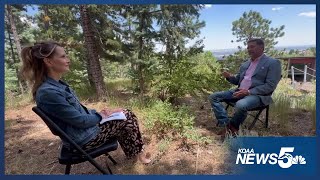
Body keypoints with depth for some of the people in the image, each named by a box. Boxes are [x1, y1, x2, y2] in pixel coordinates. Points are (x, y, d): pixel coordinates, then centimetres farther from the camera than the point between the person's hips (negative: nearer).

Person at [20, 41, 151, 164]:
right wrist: (100, 116, -6)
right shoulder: (47, 92, -27)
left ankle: (134, 152, 22)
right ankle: (137, 153, 23)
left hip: (86, 126, 9)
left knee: (126, 113, 9)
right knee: (128, 119, -2)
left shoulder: (57, 84, 3)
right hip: (84, 138, -9)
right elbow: (80, 120, -22)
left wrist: (98, 113, 2)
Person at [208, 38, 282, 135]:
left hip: (257, 94, -7)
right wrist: (229, 76, 1)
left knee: (240, 105, -39)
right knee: (213, 97, -8)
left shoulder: (273, 63, -2)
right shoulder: (245, 64, 19)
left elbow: (270, 86, -11)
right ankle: (225, 124, -15)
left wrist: (248, 92, -20)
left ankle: (233, 127, -9)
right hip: (239, 91, 7)